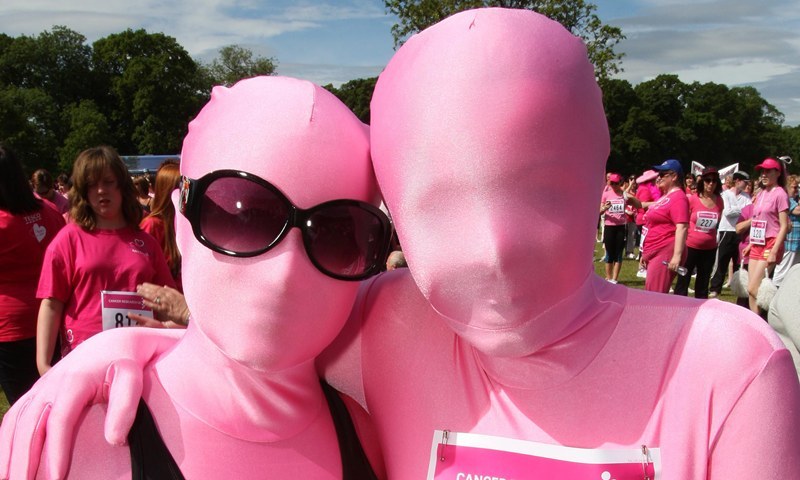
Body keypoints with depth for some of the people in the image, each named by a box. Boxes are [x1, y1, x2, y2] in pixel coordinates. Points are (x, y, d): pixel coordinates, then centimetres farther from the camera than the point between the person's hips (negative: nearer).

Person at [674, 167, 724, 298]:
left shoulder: (719, 201, 0)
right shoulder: (692, 199, -9)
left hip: (709, 249, 3)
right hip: (690, 246, -3)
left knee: (703, 284, 13)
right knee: (683, 281, 0)